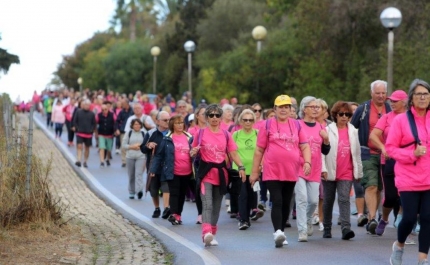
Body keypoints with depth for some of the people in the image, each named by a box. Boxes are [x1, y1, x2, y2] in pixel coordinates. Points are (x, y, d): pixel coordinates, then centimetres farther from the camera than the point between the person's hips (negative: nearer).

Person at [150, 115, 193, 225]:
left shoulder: (189, 138, 6)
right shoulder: (167, 139, -3)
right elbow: (159, 155, -2)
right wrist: (153, 169, -5)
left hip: (187, 173, 4)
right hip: (173, 172, -4)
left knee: (182, 194, 12)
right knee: (174, 193, -8)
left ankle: (178, 215, 22)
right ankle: (173, 215, -13)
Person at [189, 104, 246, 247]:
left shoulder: (226, 134, 7)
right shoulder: (201, 133, 2)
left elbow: (233, 153, 3)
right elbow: (193, 152, 9)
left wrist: (241, 167, -12)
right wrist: (194, 152, -15)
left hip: (221, 173, 3)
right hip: (206, 173, -3)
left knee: (217, 205, 10)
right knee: (207, 204, -18)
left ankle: (212, 234, 20)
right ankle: (206, 232, -31)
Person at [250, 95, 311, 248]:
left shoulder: (296, 125, 9)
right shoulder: (268, 125, 2)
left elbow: (304, 147, 9)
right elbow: (259, 150, 5)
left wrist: (307, 162, -10)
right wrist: (254, 172, 4)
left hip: (291, 173, 3)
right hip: (272, 172, -3)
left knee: (286, 204, 11)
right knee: (277, 202, -14)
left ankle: (281, 232, 23)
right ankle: (278, 232, -22)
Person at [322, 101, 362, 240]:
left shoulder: (353, 131, 7)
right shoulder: (328, 130, -1)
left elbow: (357, 153, 12)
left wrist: (358, 171, 13)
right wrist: (323, 169, -16)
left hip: (346, 173, 1)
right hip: (330, 172, -1)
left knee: (344, 199, -12)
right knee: (328, 200, 10)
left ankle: (346, 228, -21)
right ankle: (327, 229, 21)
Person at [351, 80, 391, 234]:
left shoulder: (390, 110, 9)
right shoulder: (363, 110, 0)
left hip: (385, 154, 4)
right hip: (368, 154, -4)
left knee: (378, 188, 9)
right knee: (371, 186, -16)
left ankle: (370, 219, 20)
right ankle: (372, 219, -24)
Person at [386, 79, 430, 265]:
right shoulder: (400, 120, -5)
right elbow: (390, 148, -5)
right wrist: (412, 153, -17)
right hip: (409, 178, -3)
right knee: (410, 217, -2)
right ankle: (399, 245, 28)